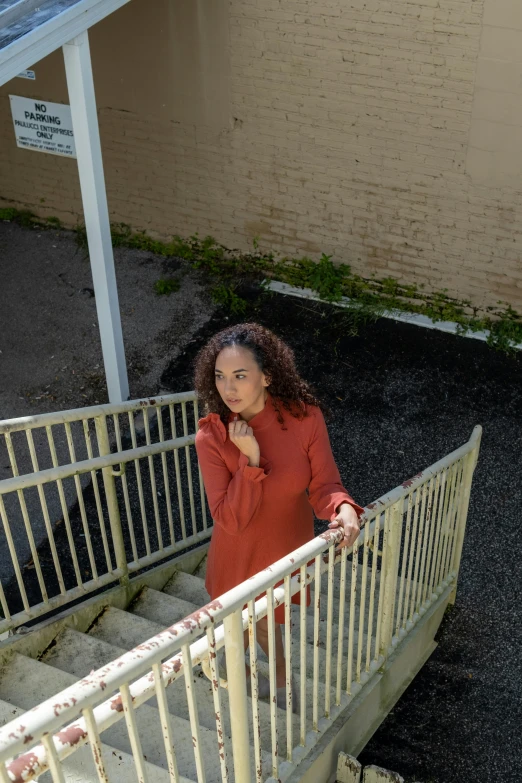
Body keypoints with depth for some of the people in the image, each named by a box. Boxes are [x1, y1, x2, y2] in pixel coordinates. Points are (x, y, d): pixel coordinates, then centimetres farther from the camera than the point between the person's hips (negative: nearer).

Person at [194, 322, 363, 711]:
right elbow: (230, 519, -26)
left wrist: (343, 509, -41)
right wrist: (250, 458, -37)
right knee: (263, 623, 26)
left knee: (267, 619, 25)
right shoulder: (211, 436, -26)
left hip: (289, 548, 0)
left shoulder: (305, 416, -24)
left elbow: (324, 485, -19)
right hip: (240, 554, 0)